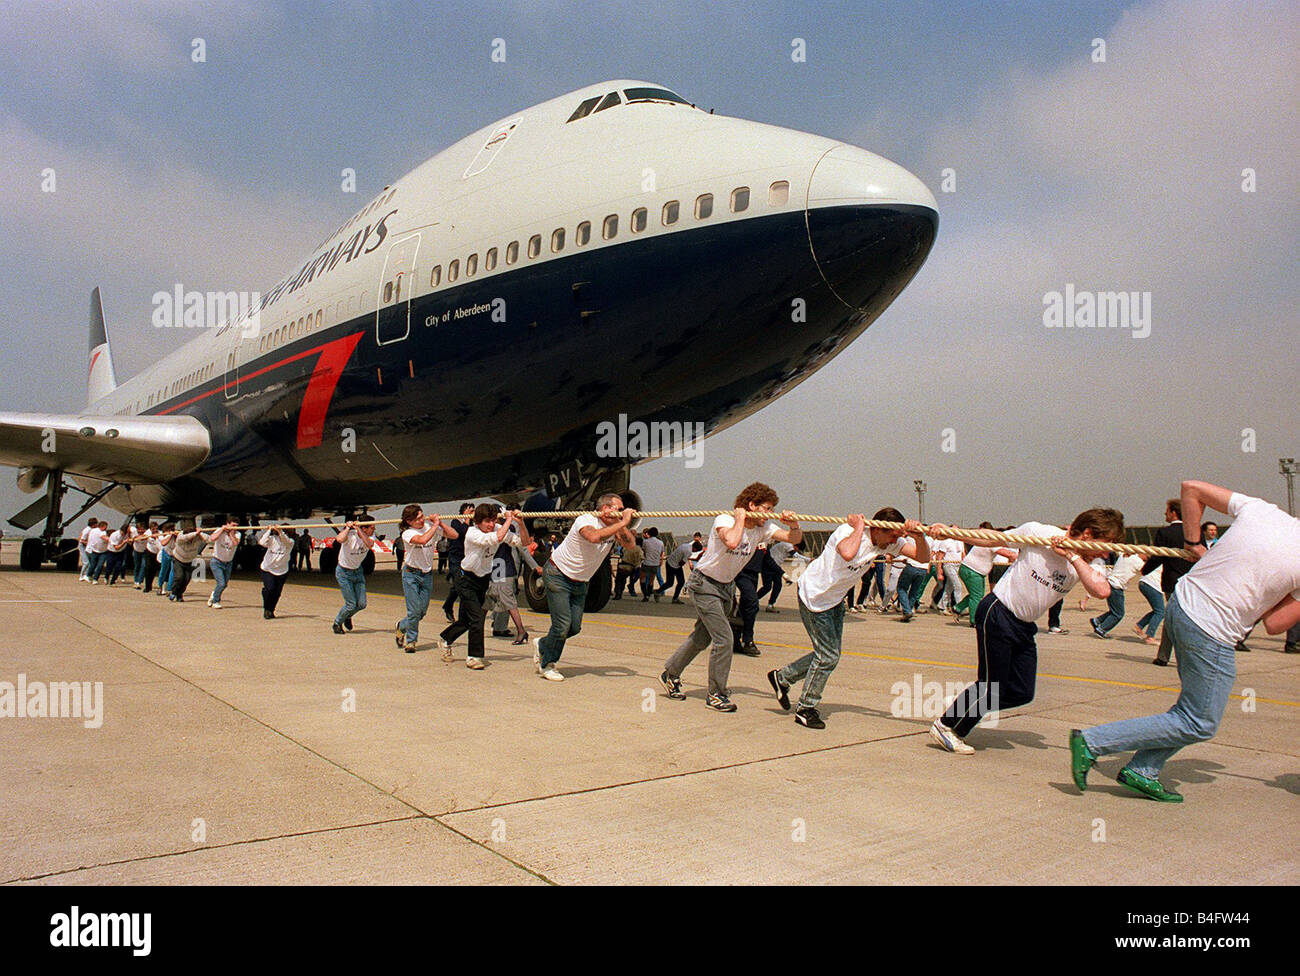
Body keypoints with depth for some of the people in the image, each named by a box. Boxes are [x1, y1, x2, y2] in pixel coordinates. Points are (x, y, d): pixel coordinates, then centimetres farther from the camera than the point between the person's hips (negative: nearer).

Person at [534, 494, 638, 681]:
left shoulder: (614, 527, -2)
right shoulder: (586, 521, -25)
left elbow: (630, 543, -13)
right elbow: (594, 537, -47)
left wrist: (624, 525, -26)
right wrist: (622, 523, -41)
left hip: (580, 582, 8)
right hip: (558, 575, -7)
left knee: (574, 627, 5)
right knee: (562, 624, -11)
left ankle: (542, 645, 31)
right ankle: (547, 665, 11)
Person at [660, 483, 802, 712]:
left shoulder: (763, 528, -4)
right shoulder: (724, 520, -23)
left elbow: (795, 539, -7)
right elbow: (732, 542, -45)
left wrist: (794, 525, -27)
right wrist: (740, 519, -29)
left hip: (727, 586, 8)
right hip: (704, 584, -8)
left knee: (702, 637, 16)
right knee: (724, 638, -13)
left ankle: (670, 675, 34)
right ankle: (716, 695, 1)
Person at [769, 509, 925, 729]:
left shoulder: (889, 542, -8)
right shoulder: (848, 531, -30)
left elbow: (923, 556, -11)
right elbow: (848, 553, -53)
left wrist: (918, 535, -31)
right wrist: (859, 526, -37)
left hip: (836, 599, 9)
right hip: (813, 594, -8)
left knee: (829, 654, 14)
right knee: (828, 655, -8)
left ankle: (782, 678, 33)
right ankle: (805, 709, 10)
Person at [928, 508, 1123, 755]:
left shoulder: (1086, 565, -2)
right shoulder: (1038, 533, -16)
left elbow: (1102, 590, -23)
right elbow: (992, 540, -5)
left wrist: (1071, 556, -24)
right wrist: (949, 533, -7)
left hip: (1025, 627, 7)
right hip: (997, 615, -7)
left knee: (1022, 693, 6)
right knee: (991, 687, -4)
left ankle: (968, 710, 27)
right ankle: (945, 725, 16)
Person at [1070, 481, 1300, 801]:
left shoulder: (1260, 509, 2)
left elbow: (1191, 489, 10)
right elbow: (1274, 624, -2)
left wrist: (1194, 543, 16)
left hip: (1181, 603, 7)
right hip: (1210, 633, -7)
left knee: (1195, 707, 22)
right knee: (1199, 726, 8)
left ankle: (1141, 772, 21)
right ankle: (1092, 742, 1)